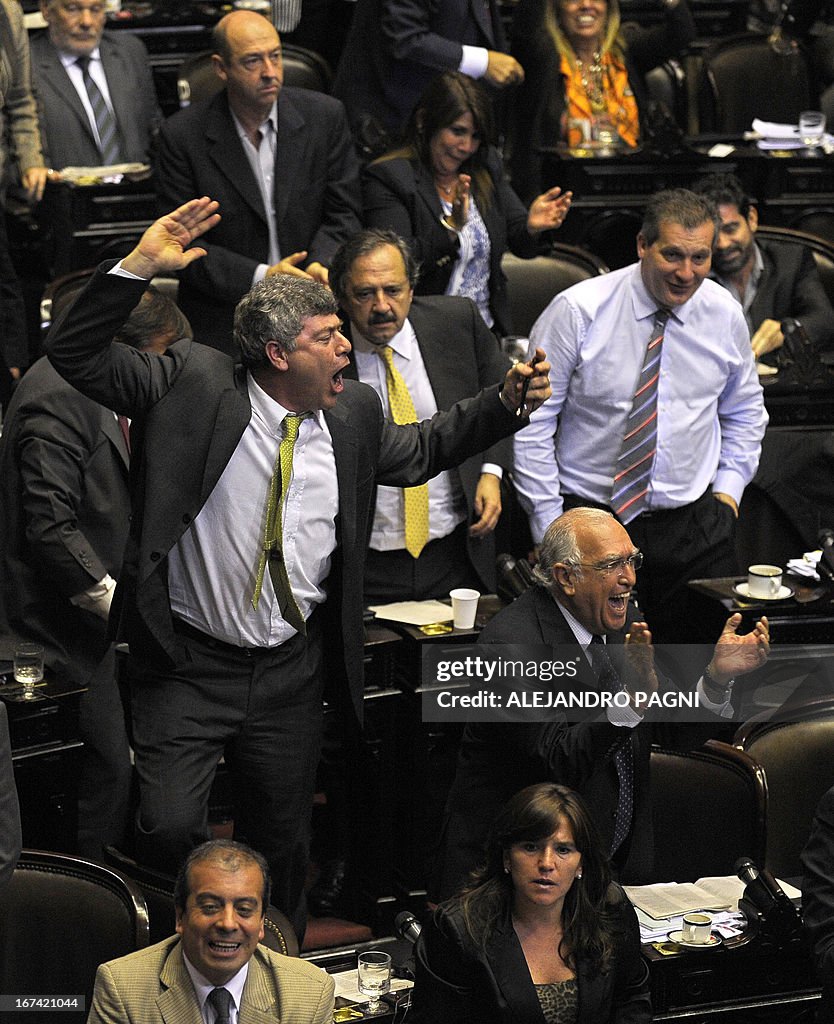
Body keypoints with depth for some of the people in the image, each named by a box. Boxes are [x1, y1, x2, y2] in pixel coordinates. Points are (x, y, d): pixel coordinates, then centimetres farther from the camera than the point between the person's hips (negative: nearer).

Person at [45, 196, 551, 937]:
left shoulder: (353, 416, 2)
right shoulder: (194, 384, -11)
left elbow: (418, 451, 22)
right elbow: (79, 356, -15)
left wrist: (508, 403, 9)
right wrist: (139, 268, -27)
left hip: (293, 675, 4)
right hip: (189, 668, -4)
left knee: (283, 846, 15)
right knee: (170, 830, -16)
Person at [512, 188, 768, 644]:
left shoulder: (725, 315, 2)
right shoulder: (578, 311, -10)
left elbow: (744, 413, 21)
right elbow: (532, 422, -5)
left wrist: (728, 489, 8)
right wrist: (549, 529, -7)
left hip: (692, 521, 3)